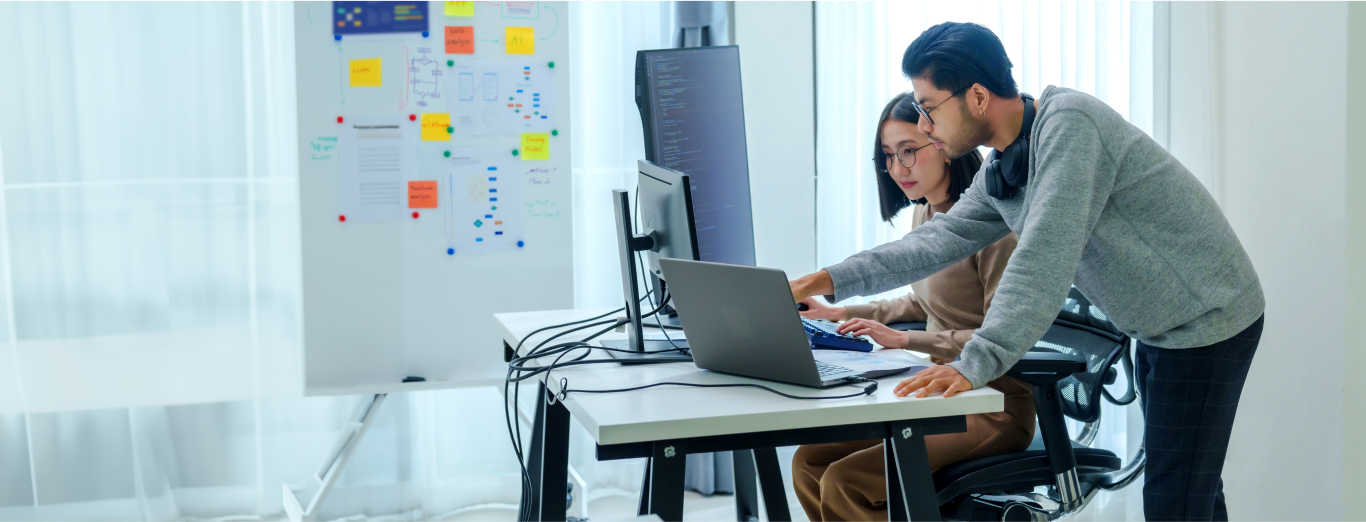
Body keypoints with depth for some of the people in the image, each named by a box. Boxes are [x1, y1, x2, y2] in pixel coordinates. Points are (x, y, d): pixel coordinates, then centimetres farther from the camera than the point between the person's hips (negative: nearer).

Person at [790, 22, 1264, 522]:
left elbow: (1045, 256, -34)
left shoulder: (1067, 122, -26)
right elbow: (944, 237, 9)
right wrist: (835, 279, 2)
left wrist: (975, 364, -39)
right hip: (1160, 331, 10)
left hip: (1207, 319, -10)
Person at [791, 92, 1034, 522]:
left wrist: (905, 340, -22)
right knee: (808, 463, -4)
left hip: (994, 406, -9)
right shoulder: (923, 214, 10)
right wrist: (840, 313, 18)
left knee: (843, 483, -22)